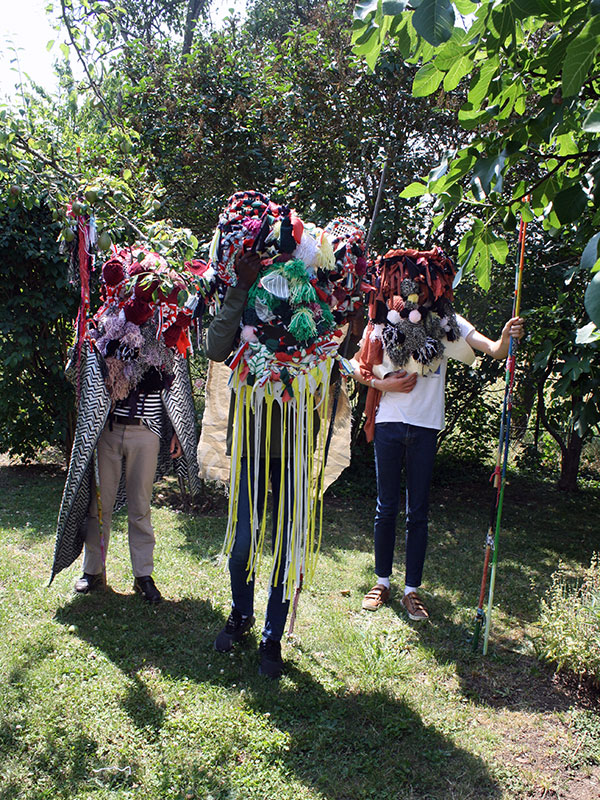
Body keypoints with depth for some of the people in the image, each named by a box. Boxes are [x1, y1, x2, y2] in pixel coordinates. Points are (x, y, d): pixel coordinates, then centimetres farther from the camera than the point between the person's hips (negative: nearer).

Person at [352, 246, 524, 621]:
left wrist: (506, 339, -33)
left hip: (425, 427, 0)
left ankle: (412, 589, 17)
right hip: (389, 423, 0)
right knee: (387, 508, 9)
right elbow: (357, 367, 9)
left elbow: (493, 349, -11)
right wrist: (382, 383, -7)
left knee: (418, 512, 6)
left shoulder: (446, 323, 0)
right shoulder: (382, 323, 1)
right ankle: (382, 582, 24)